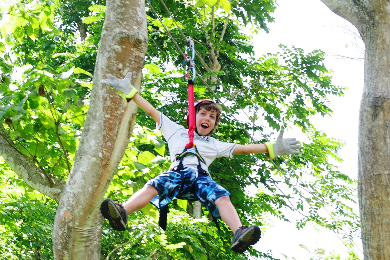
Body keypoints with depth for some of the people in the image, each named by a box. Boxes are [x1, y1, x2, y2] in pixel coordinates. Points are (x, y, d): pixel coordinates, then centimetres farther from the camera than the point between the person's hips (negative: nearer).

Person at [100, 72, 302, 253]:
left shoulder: (215, 145, 33)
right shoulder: (176, 132, 30)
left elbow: (243, 148, 27)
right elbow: (152, 111, 27)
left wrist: (272, 148, 16)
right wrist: (130, 91, 22)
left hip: (201, 176, 1)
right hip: (177, 173, -1)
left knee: (222, 197, -31)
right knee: (153, 186, -33)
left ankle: (239, 235, -55)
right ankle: (122, 214, -58)